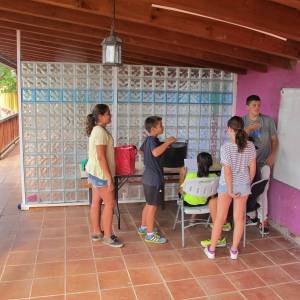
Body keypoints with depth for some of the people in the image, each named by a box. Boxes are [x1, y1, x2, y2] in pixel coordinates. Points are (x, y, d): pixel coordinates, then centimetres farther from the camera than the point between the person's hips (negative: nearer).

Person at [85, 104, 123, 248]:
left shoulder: (96, 130, 11)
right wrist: (109, 177, -22)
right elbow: (101, 157, -24)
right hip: (100, 173, -10)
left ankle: (96, 233, 25)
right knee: (110, 203, -1)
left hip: (94, 172, 10)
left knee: (96, 202, 14)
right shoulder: (101, 131, -20)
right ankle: (108, 236, 9)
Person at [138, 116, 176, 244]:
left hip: (148, 177, 10)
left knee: (149, 204, 21)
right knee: (153, 206, -1)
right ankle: (150, 235, 9)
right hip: (154, 179, -10)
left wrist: (165, 144, 30)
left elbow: (142, 150, 30)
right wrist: (167, 142, -29)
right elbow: (156, 152, -42)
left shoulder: (147, 140, 9)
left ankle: (143, 227, 34)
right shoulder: (152, 140, -21)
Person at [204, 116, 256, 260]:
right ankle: (234, 250, 24)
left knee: (220, 218, 8)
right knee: (239, 218, 13)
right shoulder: (250, 146, -6)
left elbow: (227, 171, -20)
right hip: (243, 185, 3)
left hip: (226, 185, -3)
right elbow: (252, 168, 0)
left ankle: (211, 249, 19)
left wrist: (230, 190, -13)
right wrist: (248, 183, 15)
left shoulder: (226, 147, -19)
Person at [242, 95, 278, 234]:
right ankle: (252, 216, 27)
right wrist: (248, 129, -23)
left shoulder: (268, 120, -3)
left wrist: (272, 155, -12)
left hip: (263, 161, -2)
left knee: (262, 191, -3)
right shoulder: (242, 121, 0)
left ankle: (263, 220, 9)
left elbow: (274, 139, 1)